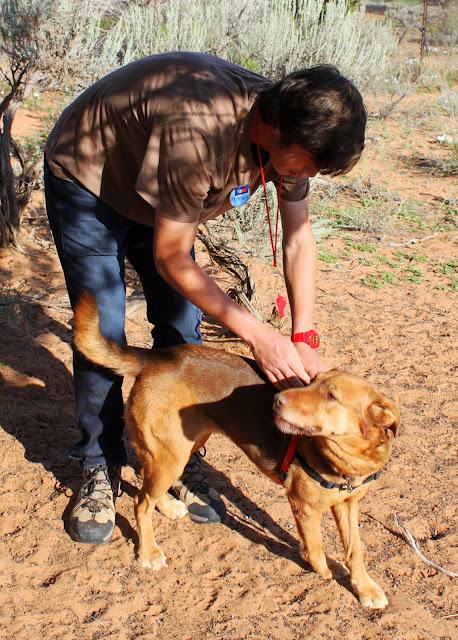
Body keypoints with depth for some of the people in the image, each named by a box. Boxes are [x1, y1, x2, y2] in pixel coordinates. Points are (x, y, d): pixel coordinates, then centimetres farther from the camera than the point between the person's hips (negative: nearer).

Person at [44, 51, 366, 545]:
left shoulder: (290, 130, -20)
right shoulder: (197, 135, -43)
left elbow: (299, 235, -9)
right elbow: (170, 259, -33)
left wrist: (303, 340, -18)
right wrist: (257, 336, -34)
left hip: (156, 192, 6)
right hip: (86, 180, -6)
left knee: (181, 328, 0)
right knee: (102, 335, -10)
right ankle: (100, 469, 10)